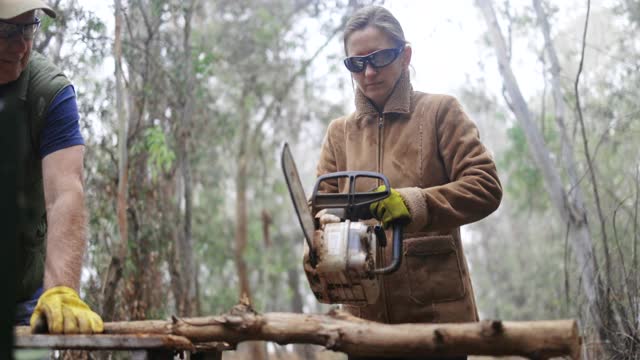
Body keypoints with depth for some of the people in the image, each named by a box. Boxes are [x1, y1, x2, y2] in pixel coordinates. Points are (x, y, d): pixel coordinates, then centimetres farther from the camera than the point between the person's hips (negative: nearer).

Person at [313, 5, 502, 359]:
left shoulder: (439, 111, 2)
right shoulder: (339, 132, 14)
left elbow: (486, 186, -8)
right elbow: (323, 202, 5)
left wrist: (413, 202, -24)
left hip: (435, 306, -3)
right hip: (366, 310, 4)